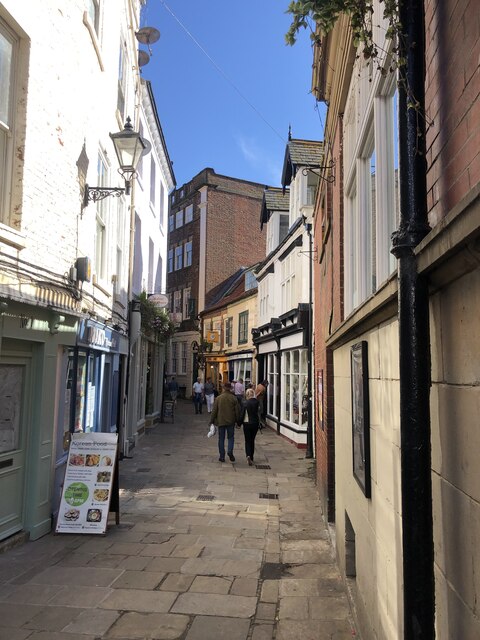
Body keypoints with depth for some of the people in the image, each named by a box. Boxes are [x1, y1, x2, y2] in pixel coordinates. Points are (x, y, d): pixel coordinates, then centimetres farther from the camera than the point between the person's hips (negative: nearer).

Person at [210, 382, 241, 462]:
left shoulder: (218, 398, -3)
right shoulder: (234, 398, -2)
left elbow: (214, 411, -1)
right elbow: (238, 411, 0)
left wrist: (212, 421, 7)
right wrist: (238, 421, 9)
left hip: (220, 421, 0)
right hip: (231, 422, 0)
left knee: (221, 439, 8)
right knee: (231, 437, 13)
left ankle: (222, 456, 9)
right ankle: (230, 451, -10)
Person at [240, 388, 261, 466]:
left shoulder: (246, 403, -13)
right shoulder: (257, 402, -4)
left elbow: (243, 414, -9)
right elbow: (259, 413, 4)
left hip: (247, 423, -3)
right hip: (255, 423, 3)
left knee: (247, 441, 5)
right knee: (252, 440, 16)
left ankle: (248, 456, -17)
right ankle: (251, 458, 21)